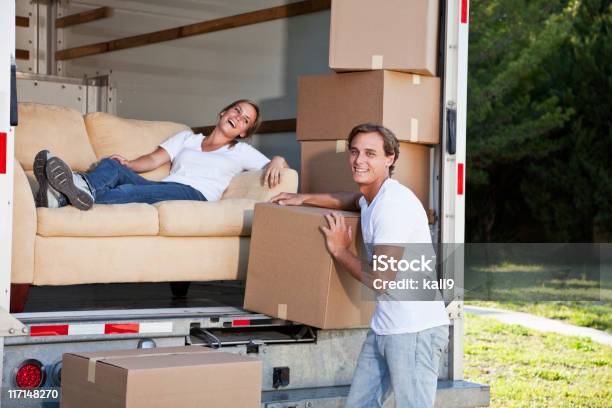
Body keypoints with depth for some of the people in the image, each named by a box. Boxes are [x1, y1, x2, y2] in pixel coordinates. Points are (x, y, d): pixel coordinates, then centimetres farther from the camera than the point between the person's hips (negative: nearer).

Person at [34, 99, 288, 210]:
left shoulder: (241, 152, 27)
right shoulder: (187, 138, 33)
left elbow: (277, 163, 19)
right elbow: (155, 159, 19)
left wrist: (277, 162, -6)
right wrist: (128, 164, -1)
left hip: (195, 194, -4)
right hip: (162, 188, 4)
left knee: (131, 191, -34)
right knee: (112, 166, -26)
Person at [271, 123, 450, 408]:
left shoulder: (394, 204, -18)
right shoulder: (370, 197, 12)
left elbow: (380, 280, -20)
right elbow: (354, 200, 41)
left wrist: (340, 251, -5)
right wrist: (304, 199, 32)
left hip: (415, 329, -10)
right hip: (383, 327, 10)